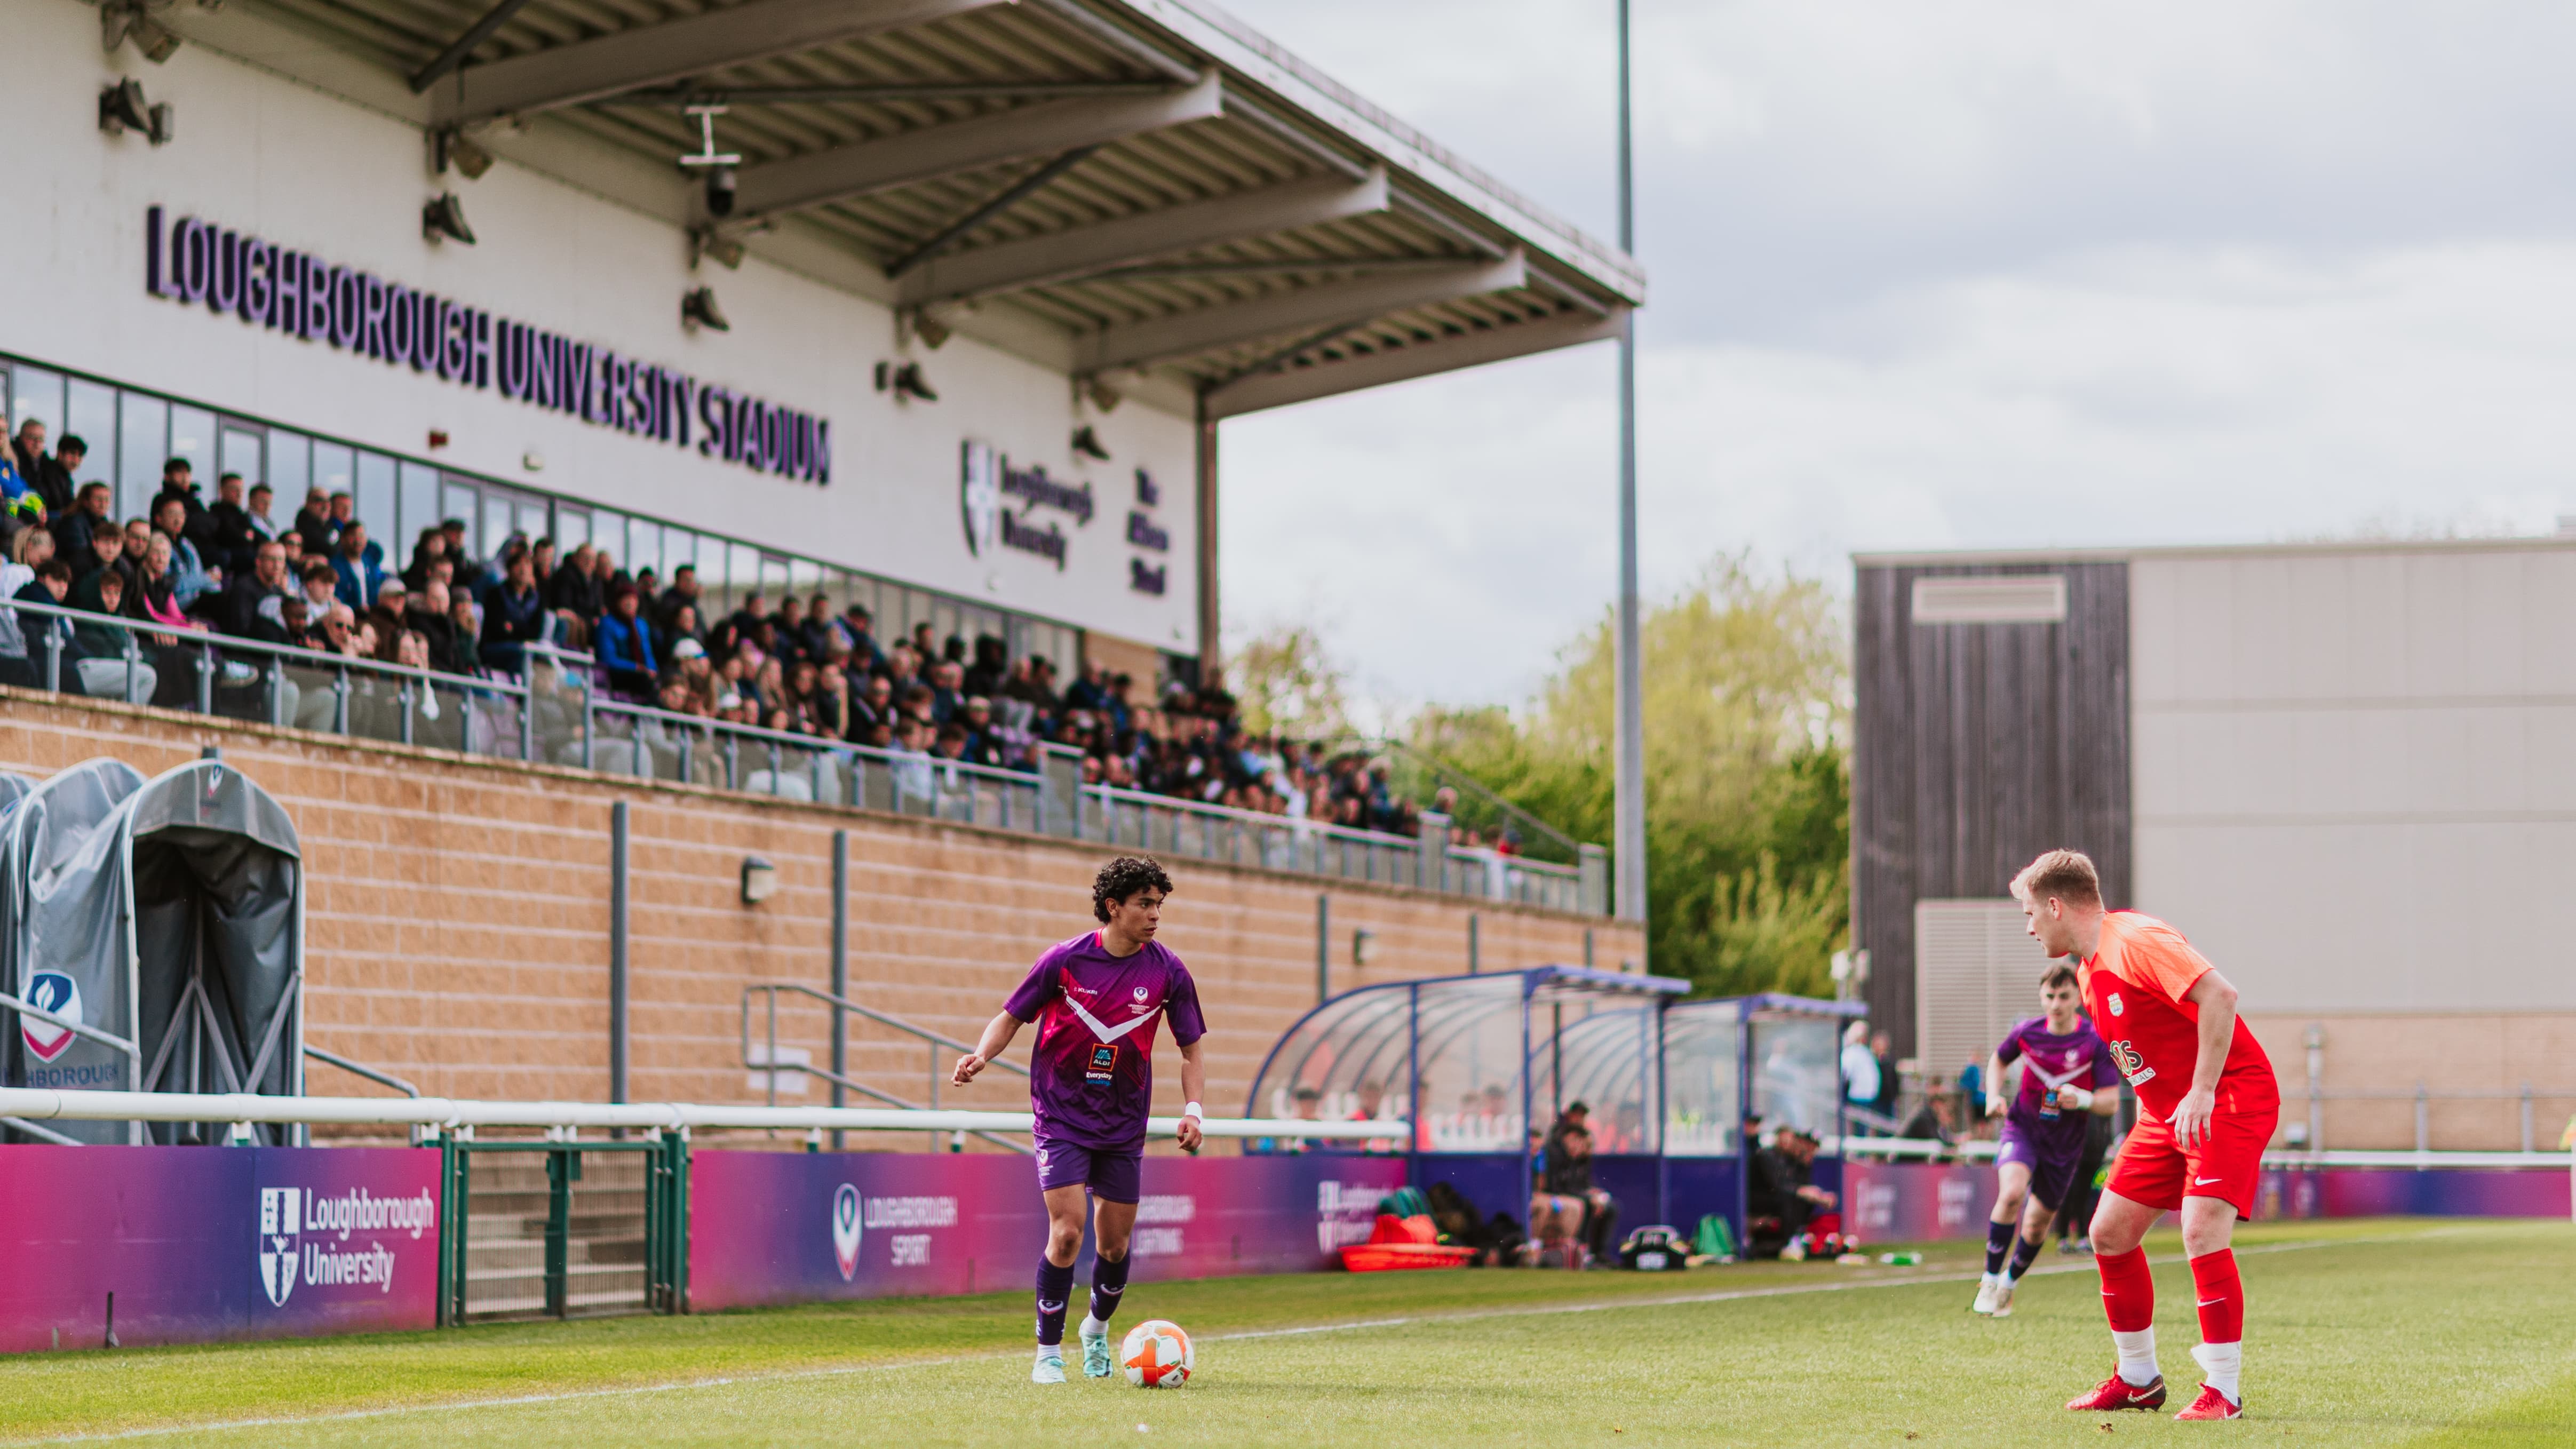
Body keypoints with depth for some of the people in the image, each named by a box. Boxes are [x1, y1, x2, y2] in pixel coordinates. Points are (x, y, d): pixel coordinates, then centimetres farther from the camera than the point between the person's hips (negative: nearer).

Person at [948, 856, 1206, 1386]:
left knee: (1114, 1243, 7)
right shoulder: (1065, 960, -9)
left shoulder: (1167, 971, -3)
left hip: (1124, 1126, 3)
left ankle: (1096, 1330, 37)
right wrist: (981, 1055, -17)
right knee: (1067, 1232, -15)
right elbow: (1011, 1018, 2)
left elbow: (1192, 1051, 6)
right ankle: (1048, 1354, -1)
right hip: (1062, 1118, -3)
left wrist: (1192, 1109, -9)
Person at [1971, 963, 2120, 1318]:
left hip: (2065, 1144, 1)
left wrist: (2083, 1100, -32)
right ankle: (1990, 1281, -15)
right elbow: (1998, 1060, 15)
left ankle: (2009, 1284, 40)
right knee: (2011, 1193, -29)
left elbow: (2111, 1101, -11)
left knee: (2037, 1223, 12)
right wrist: (1993, 1096, -2)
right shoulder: (2027, 1032, -8)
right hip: (2023, 1129, -1)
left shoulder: (2096, 1042, -14)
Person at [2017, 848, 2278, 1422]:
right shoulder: (2089, 974, 12)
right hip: (2167, 1111, 10)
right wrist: (2164, 1106, 12)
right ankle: (2139, 1379, 19)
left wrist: (2201, 1093, -30)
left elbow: (2220, 995, -30)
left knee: (2202, 1229, -23)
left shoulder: (2136, 941, -19)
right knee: (2110, 1232, 6)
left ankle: (2224, 1390, -14)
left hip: (2232, 1096, -10)